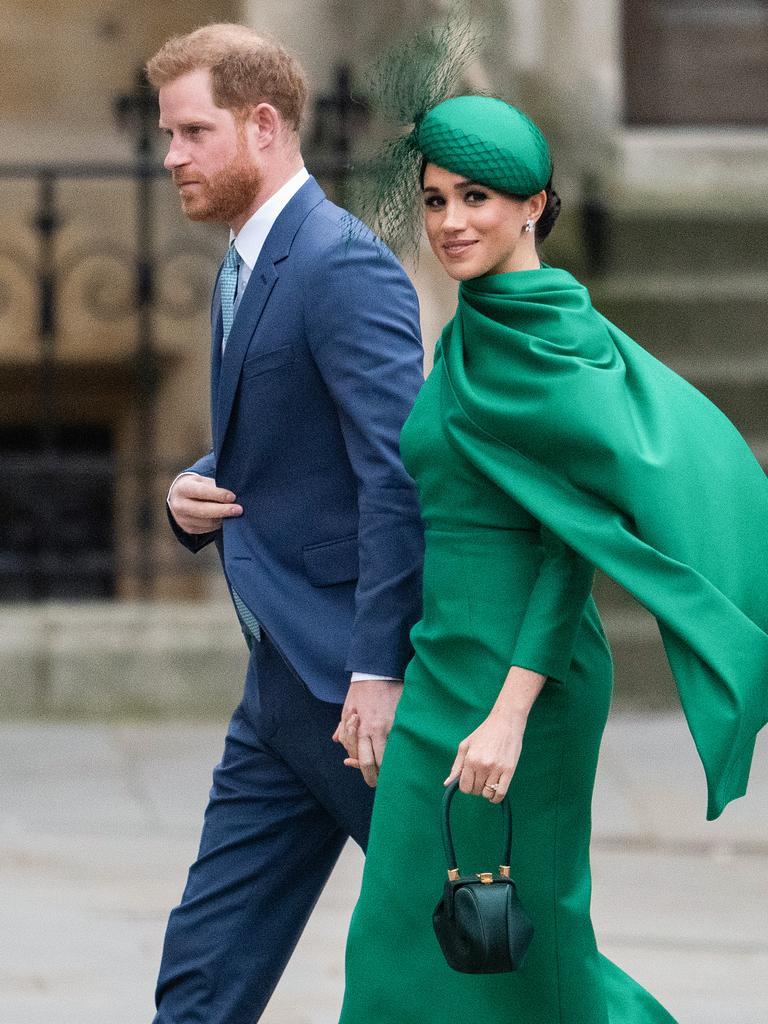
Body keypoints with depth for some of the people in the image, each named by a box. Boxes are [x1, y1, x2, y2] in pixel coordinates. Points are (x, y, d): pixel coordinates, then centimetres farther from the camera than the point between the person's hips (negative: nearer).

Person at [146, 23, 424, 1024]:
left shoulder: (344, 266, -15)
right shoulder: (245, 267, 17)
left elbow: (399, 474, -21)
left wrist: (376, 672, -24)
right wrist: (195, 492, 4)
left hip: (351, 674, -10)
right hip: (285, 680, 10)